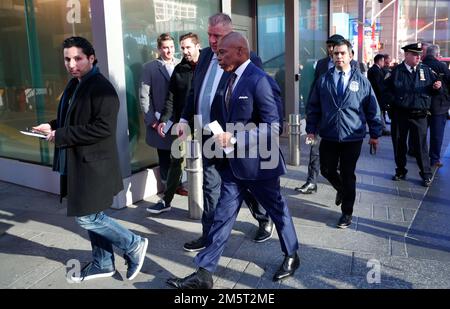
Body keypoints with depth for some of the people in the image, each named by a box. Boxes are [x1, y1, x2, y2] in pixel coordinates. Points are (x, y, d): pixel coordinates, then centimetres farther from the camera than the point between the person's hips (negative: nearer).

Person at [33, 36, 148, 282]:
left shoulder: (101, 88, -16)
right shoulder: (74, 85, 12)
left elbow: (103, 128, -26)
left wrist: (61, 136, -21)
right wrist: (53, 127, 5)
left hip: (93, 165, -9)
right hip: (78, 163, 9)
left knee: (87, 218, -5)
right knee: (93, 216, 16)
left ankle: (135, 246, 12)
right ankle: (102, 264, 31)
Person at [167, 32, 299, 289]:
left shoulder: (259, 80, -17)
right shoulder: (228, 79, 8)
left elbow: (273, 126, -22)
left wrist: (235, 138, -26)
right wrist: (221, 135, 1)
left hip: (256, 162, -7)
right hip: (232, 162, 7)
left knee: (278, 210, 14)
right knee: (223, 216, 8)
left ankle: (292, 256, 37)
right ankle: (205, 273, 13)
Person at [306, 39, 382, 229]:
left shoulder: (361, 81, 1)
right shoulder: (323, 80, 4)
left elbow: (372, 108, 4)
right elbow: (313, 107, 7)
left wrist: (375, 133, 3)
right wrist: (311, 129, 2)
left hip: (353, 137, -2)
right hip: (328, 136, 2)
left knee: (348, 175, 5)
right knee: (327, 170, 8)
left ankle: (347, 213, 21)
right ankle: (341, 189, 42)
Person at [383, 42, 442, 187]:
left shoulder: (426, 70, 6)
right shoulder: (396, 71, 1)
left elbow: (433, 89, 13)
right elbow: (386, 89, 1)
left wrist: (437, 87, -8)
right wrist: (392, 101, -13)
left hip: (419, 115, 0)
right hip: (399, 114, 0)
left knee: (420, 145, 1)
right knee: (399, 144, 10)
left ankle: (426, 174, 15)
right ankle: (400, 171, 27)